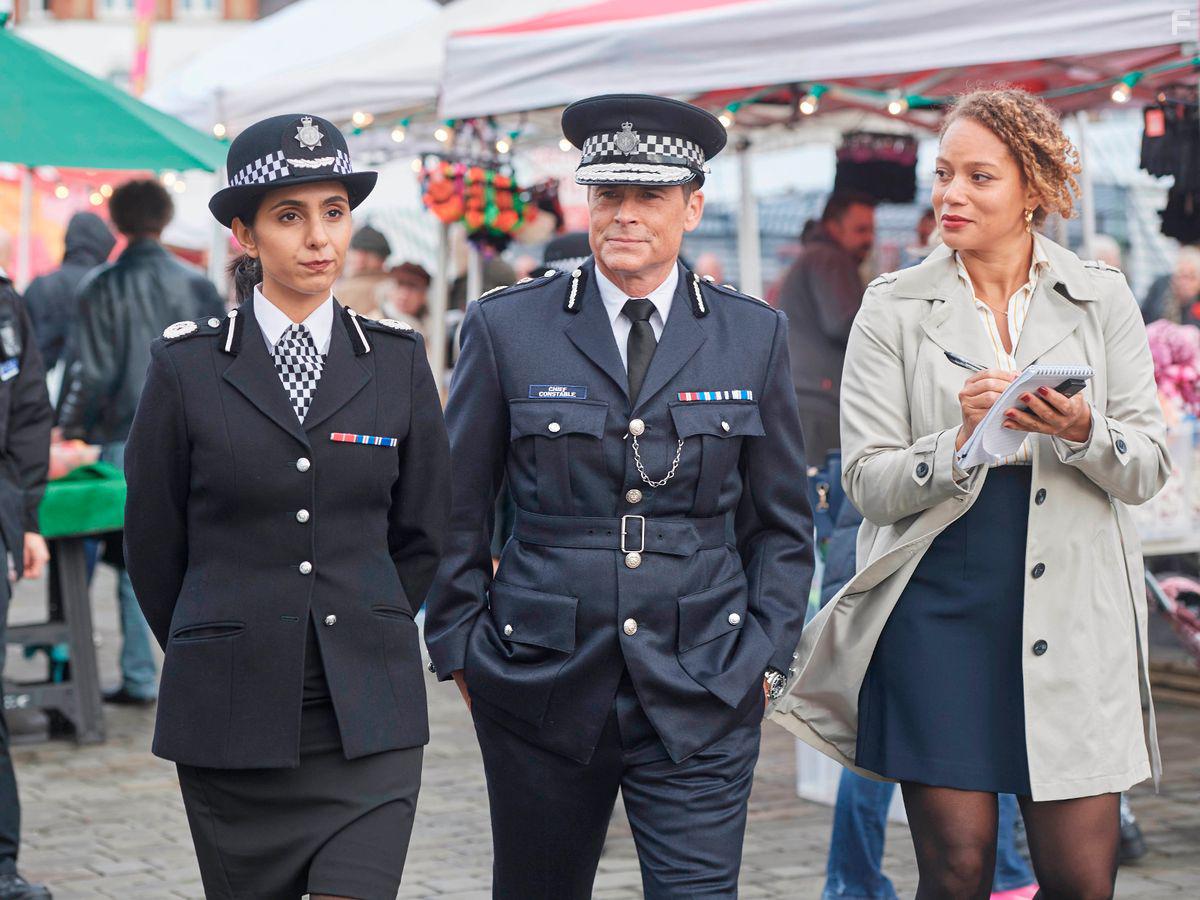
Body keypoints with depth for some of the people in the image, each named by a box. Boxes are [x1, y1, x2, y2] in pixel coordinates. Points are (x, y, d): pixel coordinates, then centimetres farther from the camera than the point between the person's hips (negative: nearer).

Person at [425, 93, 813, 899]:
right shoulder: (506, 328, 1)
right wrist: (460, 647, 4)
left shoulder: (754, 335, 5)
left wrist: (766, 657, 4)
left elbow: (782, 522, 11)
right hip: (541, 681, 0)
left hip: (700, 689, 0)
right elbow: (458, 511, 7)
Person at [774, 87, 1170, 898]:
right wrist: (963, 441, -17)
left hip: (1071, 613, 1)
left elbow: (1148, 471, 5)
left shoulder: (1102, 300, 7)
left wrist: (1082, 431, -15)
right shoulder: (894, 308, 5)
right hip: (940, 605, -1)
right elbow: (868, 482, 0)